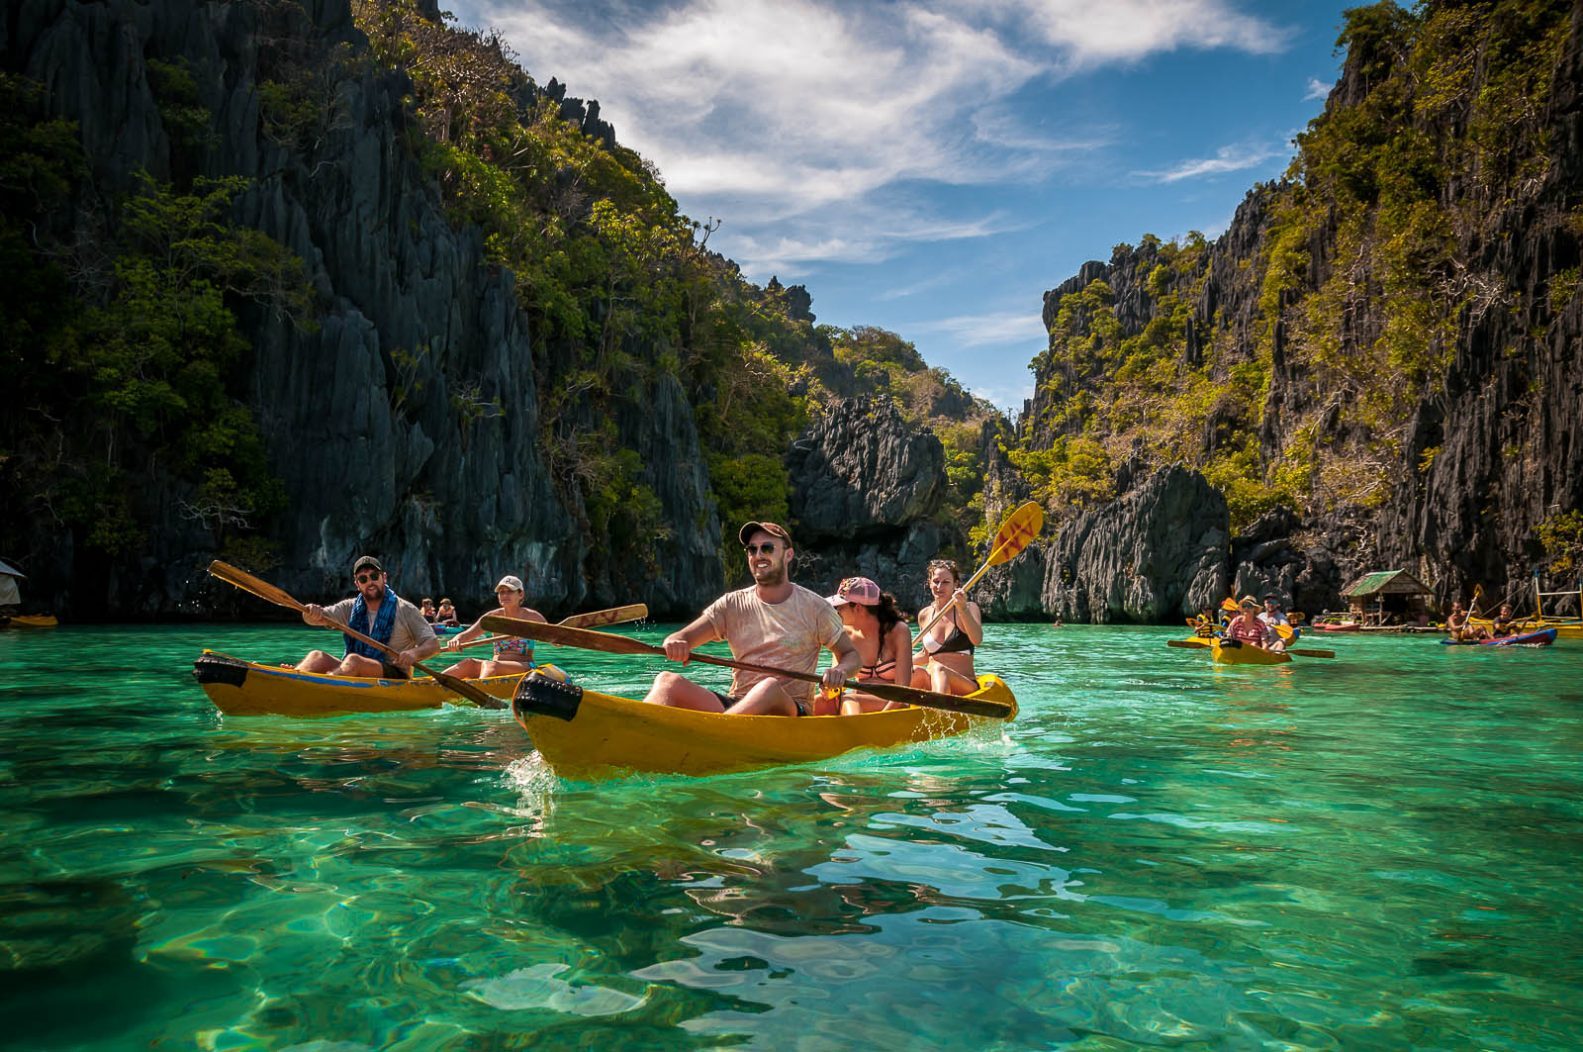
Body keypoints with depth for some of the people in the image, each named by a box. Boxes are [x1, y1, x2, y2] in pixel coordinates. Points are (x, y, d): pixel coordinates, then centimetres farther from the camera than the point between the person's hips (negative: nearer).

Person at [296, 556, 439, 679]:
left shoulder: (405, 610, 2)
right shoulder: (350, 608, 12)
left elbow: (433, 644, -1)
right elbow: (318, 617, -1)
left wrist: (414, 654, -23)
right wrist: (311, 613, -26)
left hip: (394, 676, -5)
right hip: (355, 672, 5)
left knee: (353, 661, -31)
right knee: (317, 657, -17)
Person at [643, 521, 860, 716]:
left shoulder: (814, 607, 6)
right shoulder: (732, 605, 12)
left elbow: (852, 655, 11)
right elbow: (680, 639, 4)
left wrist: (840, 671, -14)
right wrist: (675, 643, -22)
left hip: (790, 711, -3)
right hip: (734, 707, 3)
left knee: (770, 687, -38)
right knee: (668, 681, -20)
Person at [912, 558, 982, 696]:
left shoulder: (969, 608, 0)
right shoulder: (924, 615, 12)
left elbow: (977, 640, -21)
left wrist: (963, 609, -32)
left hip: (966, 687, -4)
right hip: (931, 684, 4)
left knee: (938, 669, -35)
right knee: (914, 672, -28)